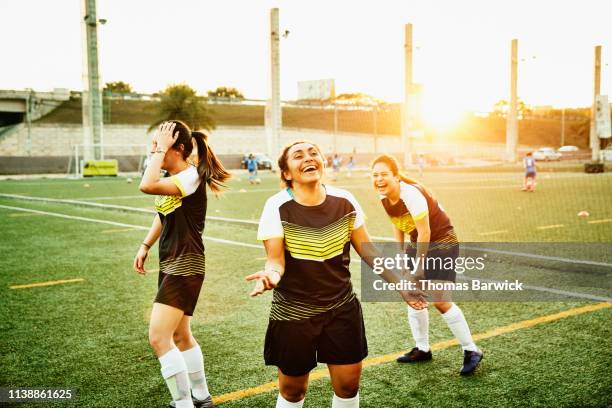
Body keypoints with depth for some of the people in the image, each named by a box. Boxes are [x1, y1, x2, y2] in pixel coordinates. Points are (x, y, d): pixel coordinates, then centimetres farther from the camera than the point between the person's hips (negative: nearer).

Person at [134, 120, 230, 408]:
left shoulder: (192, 177, -20)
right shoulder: (171, 179, 8)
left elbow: (146, 186, -34)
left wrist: (160, 149, -25)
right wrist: (145, 246, 16)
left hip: (186, 266, -10)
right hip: (170, 264, 10)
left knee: (158, 338, -14)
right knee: (179, 335, 19)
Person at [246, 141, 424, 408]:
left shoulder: (344, 201, -6)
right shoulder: (277, 207, -15)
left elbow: (367, 248, 4)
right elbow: (276, 259, -16)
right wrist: (271, 274, -39)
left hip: (342, 307, 3)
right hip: (293, 313, -2)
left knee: (348, 384, 9)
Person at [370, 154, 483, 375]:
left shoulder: (412, 194, -29)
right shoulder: (384, 198, -4)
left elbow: (425, 232, -26)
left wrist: (419, 265, -20)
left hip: (442, 242, -9)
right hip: (418, 243, 9)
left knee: (439, 300, -11)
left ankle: (471, 351, 4)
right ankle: (422, 349, 26)